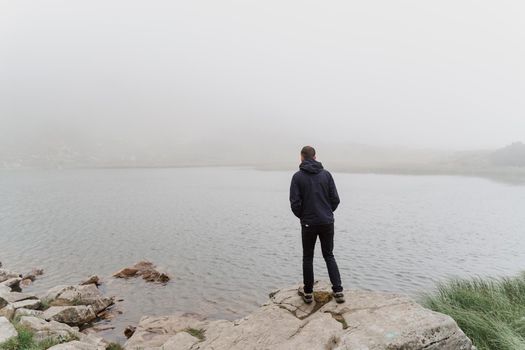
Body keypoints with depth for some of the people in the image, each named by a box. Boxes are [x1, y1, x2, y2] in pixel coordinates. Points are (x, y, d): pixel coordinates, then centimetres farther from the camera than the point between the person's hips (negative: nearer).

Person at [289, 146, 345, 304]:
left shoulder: (298, 176, -7)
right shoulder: (326, 174, 1)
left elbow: (295, 203, -11)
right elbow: (335, 199, -1)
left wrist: (302, 216, 8)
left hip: (308, 223, -2)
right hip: (327, 222, 3)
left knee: (308, 258, 13)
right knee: (329, 255, 16)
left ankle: (308, 292, 21)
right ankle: (338, 291, 13)